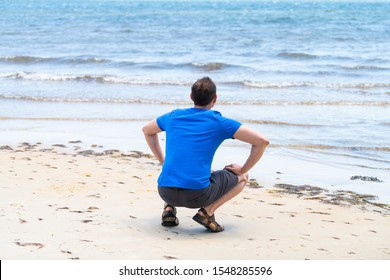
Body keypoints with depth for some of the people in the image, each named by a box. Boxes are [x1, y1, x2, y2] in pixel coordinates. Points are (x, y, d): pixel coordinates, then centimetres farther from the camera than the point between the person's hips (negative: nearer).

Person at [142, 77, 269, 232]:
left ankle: (169, 208, 14)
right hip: (197, 196, -4)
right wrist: (243, 171, 13)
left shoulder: (174, 116, 15)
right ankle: (207, 211, 1)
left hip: (166, 193, 4)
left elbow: (147, 130, 35)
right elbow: (262, 141, 1)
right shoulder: (219, 122, 3)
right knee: (241, 178, 20)